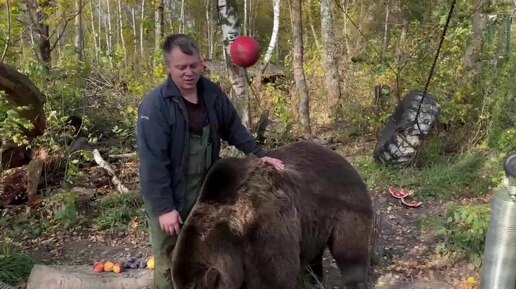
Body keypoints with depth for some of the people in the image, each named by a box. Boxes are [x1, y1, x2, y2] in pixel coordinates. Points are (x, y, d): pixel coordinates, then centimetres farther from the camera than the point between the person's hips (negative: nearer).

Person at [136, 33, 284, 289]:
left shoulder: (213, 94, -1)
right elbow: (153, 162, -22)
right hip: (169, 198, -6)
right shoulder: (154, 105, -21)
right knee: (169, 263, 6)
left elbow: (233, 128, 13)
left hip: (205, 193, 6)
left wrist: (258, 154, 4)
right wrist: (164, 208, -22)